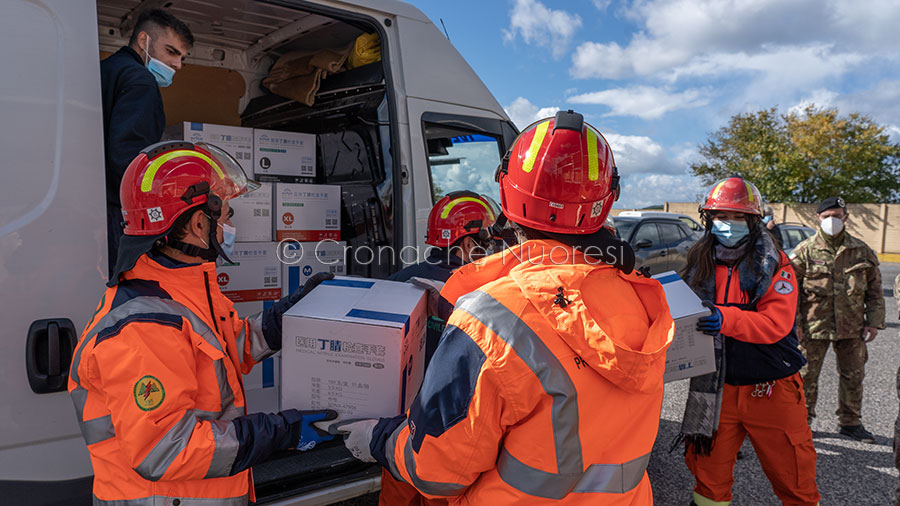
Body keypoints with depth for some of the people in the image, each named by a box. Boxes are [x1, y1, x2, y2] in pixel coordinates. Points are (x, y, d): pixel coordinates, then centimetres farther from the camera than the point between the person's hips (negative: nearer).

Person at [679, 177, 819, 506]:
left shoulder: (775, 265, -7)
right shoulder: (699, 265, 5)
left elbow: (776, 323, -21)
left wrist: (726, 319, -36)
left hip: (771, 389, -3)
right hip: (716, 389, 3)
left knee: (793, 478, 11)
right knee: (709, 473, 13)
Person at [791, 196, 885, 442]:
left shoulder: (862, 251, 6)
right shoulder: (805, 251, -3)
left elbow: (875, 290, 11)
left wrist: (874, 322, 5)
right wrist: (793, 323, -6)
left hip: (851, 327, 3)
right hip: (813, 326, -3)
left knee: (853, 376, 12)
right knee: (806, 375, 1)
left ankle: (850, 422, 29)